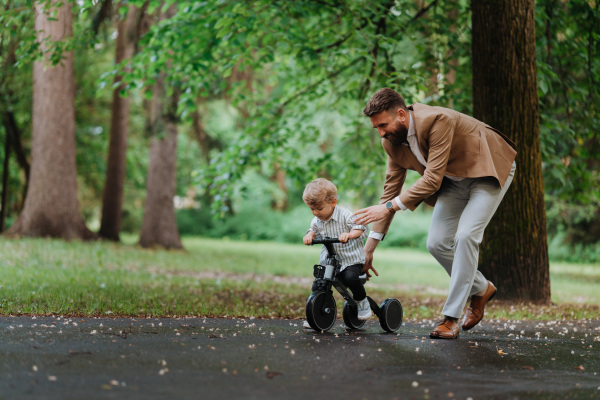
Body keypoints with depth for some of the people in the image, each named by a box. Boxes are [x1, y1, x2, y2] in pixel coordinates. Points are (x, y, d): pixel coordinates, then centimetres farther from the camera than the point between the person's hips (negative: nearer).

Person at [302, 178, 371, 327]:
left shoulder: (345, 216, -14)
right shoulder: (317, 221, 4)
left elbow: (360, 228, -18)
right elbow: (314, 230, 21)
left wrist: (349, 234, -38)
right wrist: (309, 235, -3)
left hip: (351, 260, -5)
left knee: (350, 278, -32)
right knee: (317, 286, -8)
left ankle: (361, 300, -3)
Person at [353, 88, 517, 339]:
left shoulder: (437, 120, -34)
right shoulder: (392, 141, -9)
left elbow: (432, 179, -36)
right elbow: (391, 190, -1)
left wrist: (389, 206, -38)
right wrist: (369, 246, -2)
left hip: (487, 170, -7)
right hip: (453, 181, 7)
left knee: (465, 236, -23)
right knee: (436, 243, -4)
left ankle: (451, 318, -17)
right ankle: (481, 290, 21)